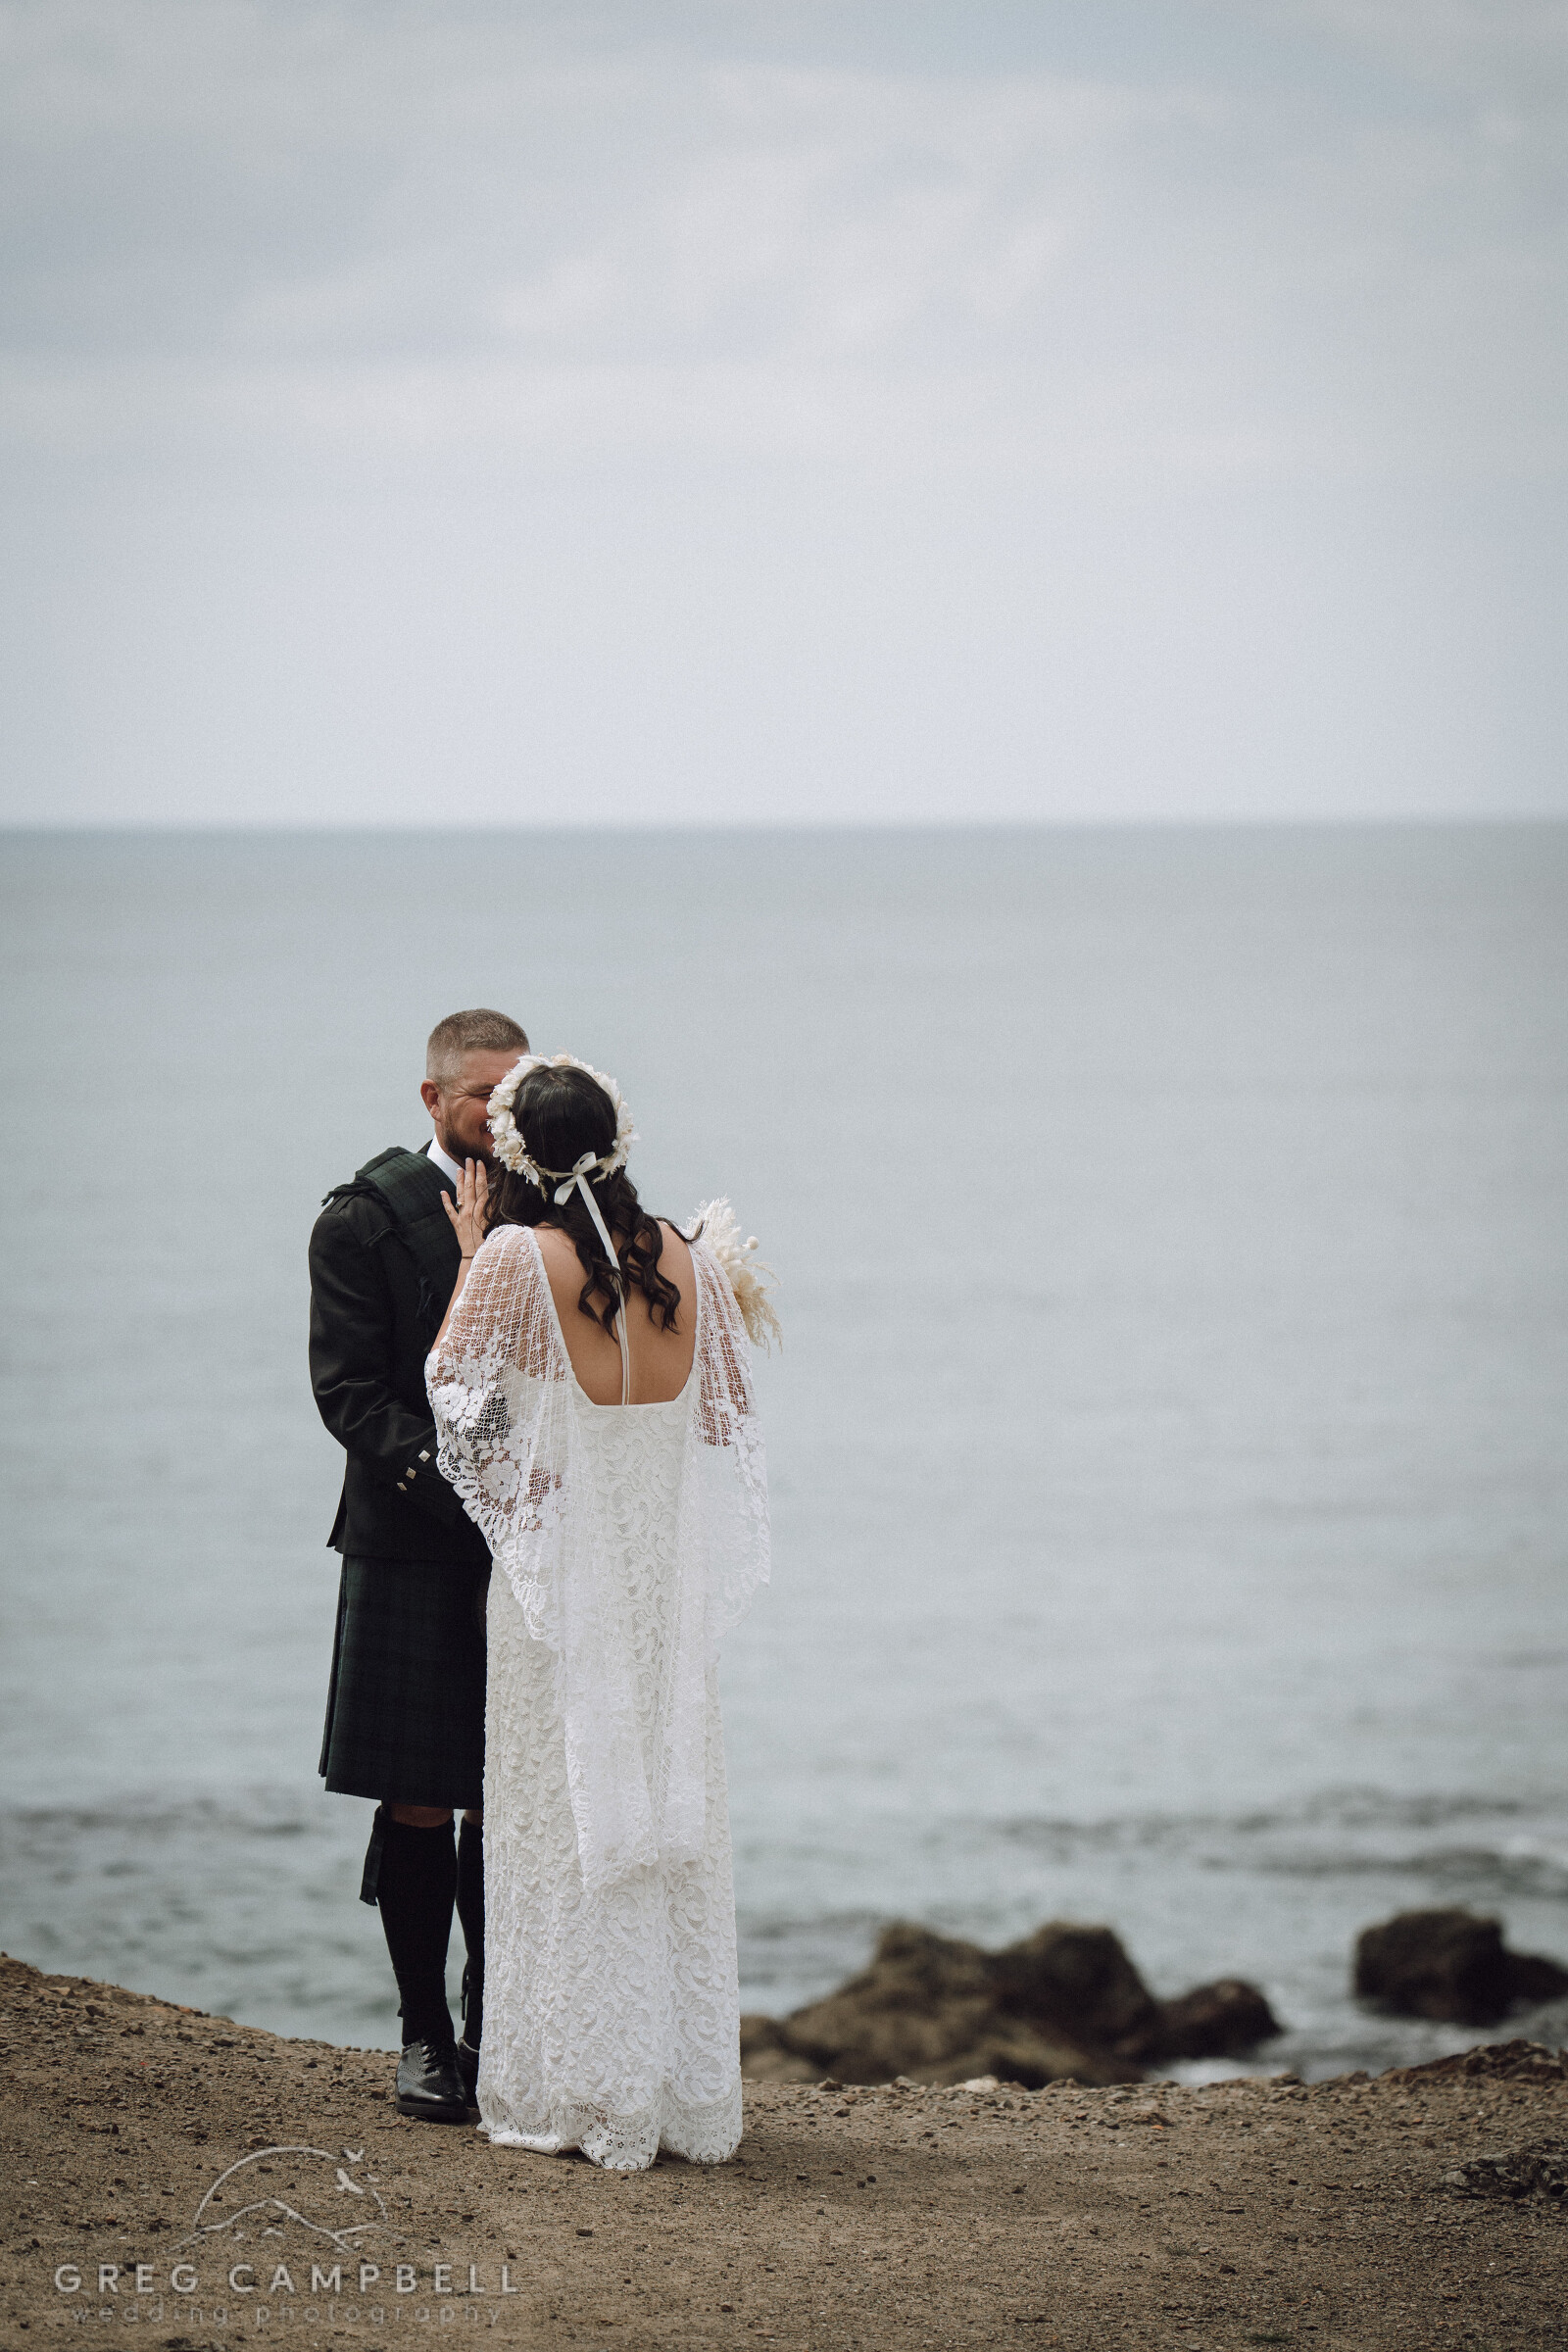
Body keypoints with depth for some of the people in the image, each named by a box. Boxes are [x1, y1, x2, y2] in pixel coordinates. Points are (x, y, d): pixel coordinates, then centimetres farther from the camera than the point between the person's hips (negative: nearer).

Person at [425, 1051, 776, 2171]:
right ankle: (689, 2091, 15)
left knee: (566, 1816, 3)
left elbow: (452, 1382, 0)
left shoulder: (514, 1257, -12)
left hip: (561, 1563, -4)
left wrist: (469, 1260, 8)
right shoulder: (684, 1258, 1)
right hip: (670, 1567, 4)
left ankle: (580, 2091, 5)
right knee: (671, 1806, 11)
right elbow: (723, 1411, 9)